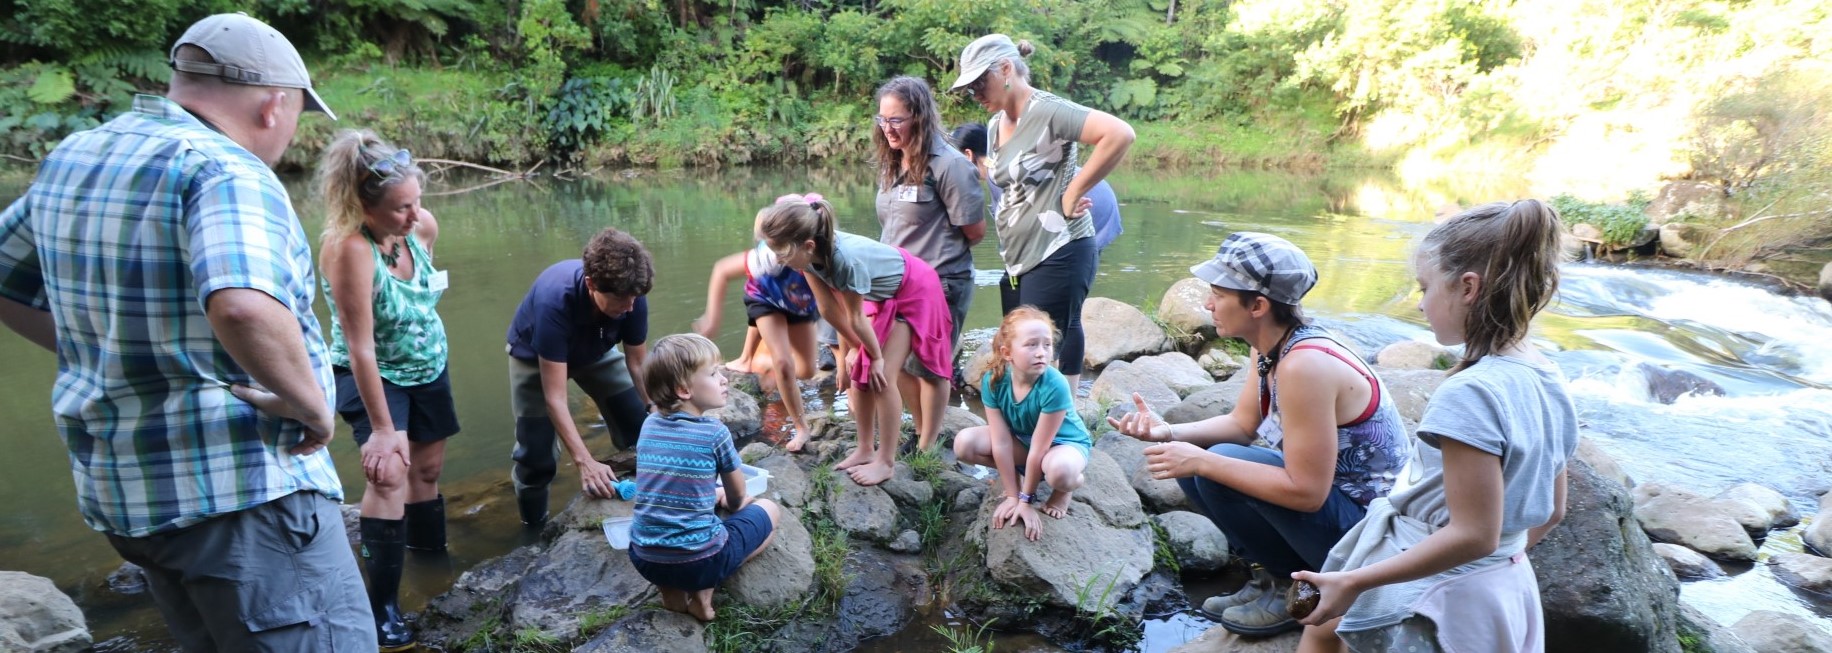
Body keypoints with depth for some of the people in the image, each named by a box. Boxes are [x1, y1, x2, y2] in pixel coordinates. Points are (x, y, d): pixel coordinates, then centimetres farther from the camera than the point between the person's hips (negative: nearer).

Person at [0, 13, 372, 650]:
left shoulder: (72, 158, 9)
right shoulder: (225, 171, -18)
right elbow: (242, 309, -37)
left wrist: (104, 354, 16)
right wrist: (309, 400, -21)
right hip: (241, 490, -9)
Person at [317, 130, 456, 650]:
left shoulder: (423, 225, -16)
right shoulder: (348, 247, -33)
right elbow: (360, 346, -33)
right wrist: (381, 427, -30)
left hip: (428, 366, 6)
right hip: (373, 375, -6)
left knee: (428, 466, 17)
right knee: (389, 473, -19)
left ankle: (428, 550, 40)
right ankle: (383, 608, -9)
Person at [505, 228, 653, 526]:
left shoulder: (631, 297, -31)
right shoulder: (553, 300, -42)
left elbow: (638, 365, -17)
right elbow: (554, 397, -40)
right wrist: (585, 461, -45)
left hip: (597, 352, 4)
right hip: (536, 357, -3)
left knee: (642, 433, -5)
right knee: (536, 456, -8)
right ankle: (533, 530, 18)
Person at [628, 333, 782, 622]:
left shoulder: (649, 425, 4)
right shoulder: (715, 433, -10)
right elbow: (737, 497, 6)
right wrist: (730, 500, 28)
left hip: (643, 560, 5)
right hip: (699, 562, -5)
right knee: (769, 509, 16)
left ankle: (671, 590, 15)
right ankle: (702, 591, 2)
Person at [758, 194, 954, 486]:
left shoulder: (846, 260, -41)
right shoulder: (812, 253, -20)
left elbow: (856, 319, -25)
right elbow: (829, 309, -9)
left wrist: (877, 357, -13)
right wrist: (852, 349, -1)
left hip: (913, 291, -7)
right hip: (880, 294, 7)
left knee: (882, 377, -10)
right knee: (859, 372, 5)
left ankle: (885, 462, 1)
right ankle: (865, 450, 19)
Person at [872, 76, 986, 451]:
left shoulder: (947, 164, -17)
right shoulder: (891, 164, 7)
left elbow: (976, 230, -13)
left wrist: (941, 253, 1)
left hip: (940, 284, -7)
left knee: (929, 368, 7)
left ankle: (927, 447, 27)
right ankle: (924, 431, 37)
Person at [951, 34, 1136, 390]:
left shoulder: (1047, 112, -13)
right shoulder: (996, 125, 13)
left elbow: (1120, 134, -25)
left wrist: (1074, 192, -19)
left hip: (1057, 257, -9)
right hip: (1018, 261, 9)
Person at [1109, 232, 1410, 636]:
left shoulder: (1304, 365, -30)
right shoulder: (1271, 346, -3)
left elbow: (1306, 491, -29)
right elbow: (1241, 424, 8)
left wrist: (1201, 461, -27)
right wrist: (1168, 432, -9)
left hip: (1370, 524, -9)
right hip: (1326, 494, 9)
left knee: (1216, 468, -24)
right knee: (1190, 462, 1)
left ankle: (1296, 586, -2)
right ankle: (1277, 573, 10)